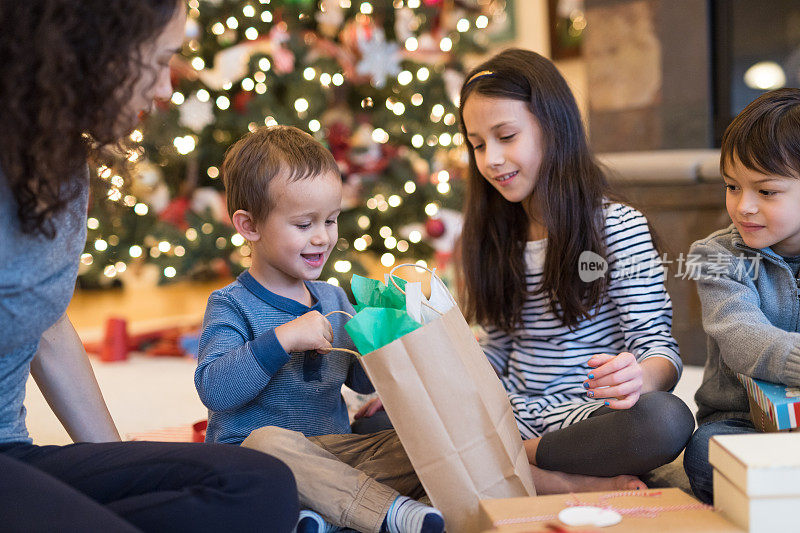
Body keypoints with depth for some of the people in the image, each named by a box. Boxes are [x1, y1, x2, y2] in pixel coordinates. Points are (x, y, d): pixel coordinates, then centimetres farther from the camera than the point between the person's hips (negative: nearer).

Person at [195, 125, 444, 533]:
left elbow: (362, 379, 21)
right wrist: (283, 339, -27)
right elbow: (213, 388, -21)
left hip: (335, 451, 6)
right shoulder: (231, 305, -6)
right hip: (254, 464, -6)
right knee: (269, 440, -39)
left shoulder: (333, 300, 14)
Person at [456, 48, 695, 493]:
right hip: (513, 417, 4)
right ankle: (583, 485, -25)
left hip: (588, 415, -4)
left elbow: (659, 346, -8)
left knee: (668, 419, -37)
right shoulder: (497, 237, 14)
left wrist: (638, 378, -32)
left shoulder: (619, 227, -3)